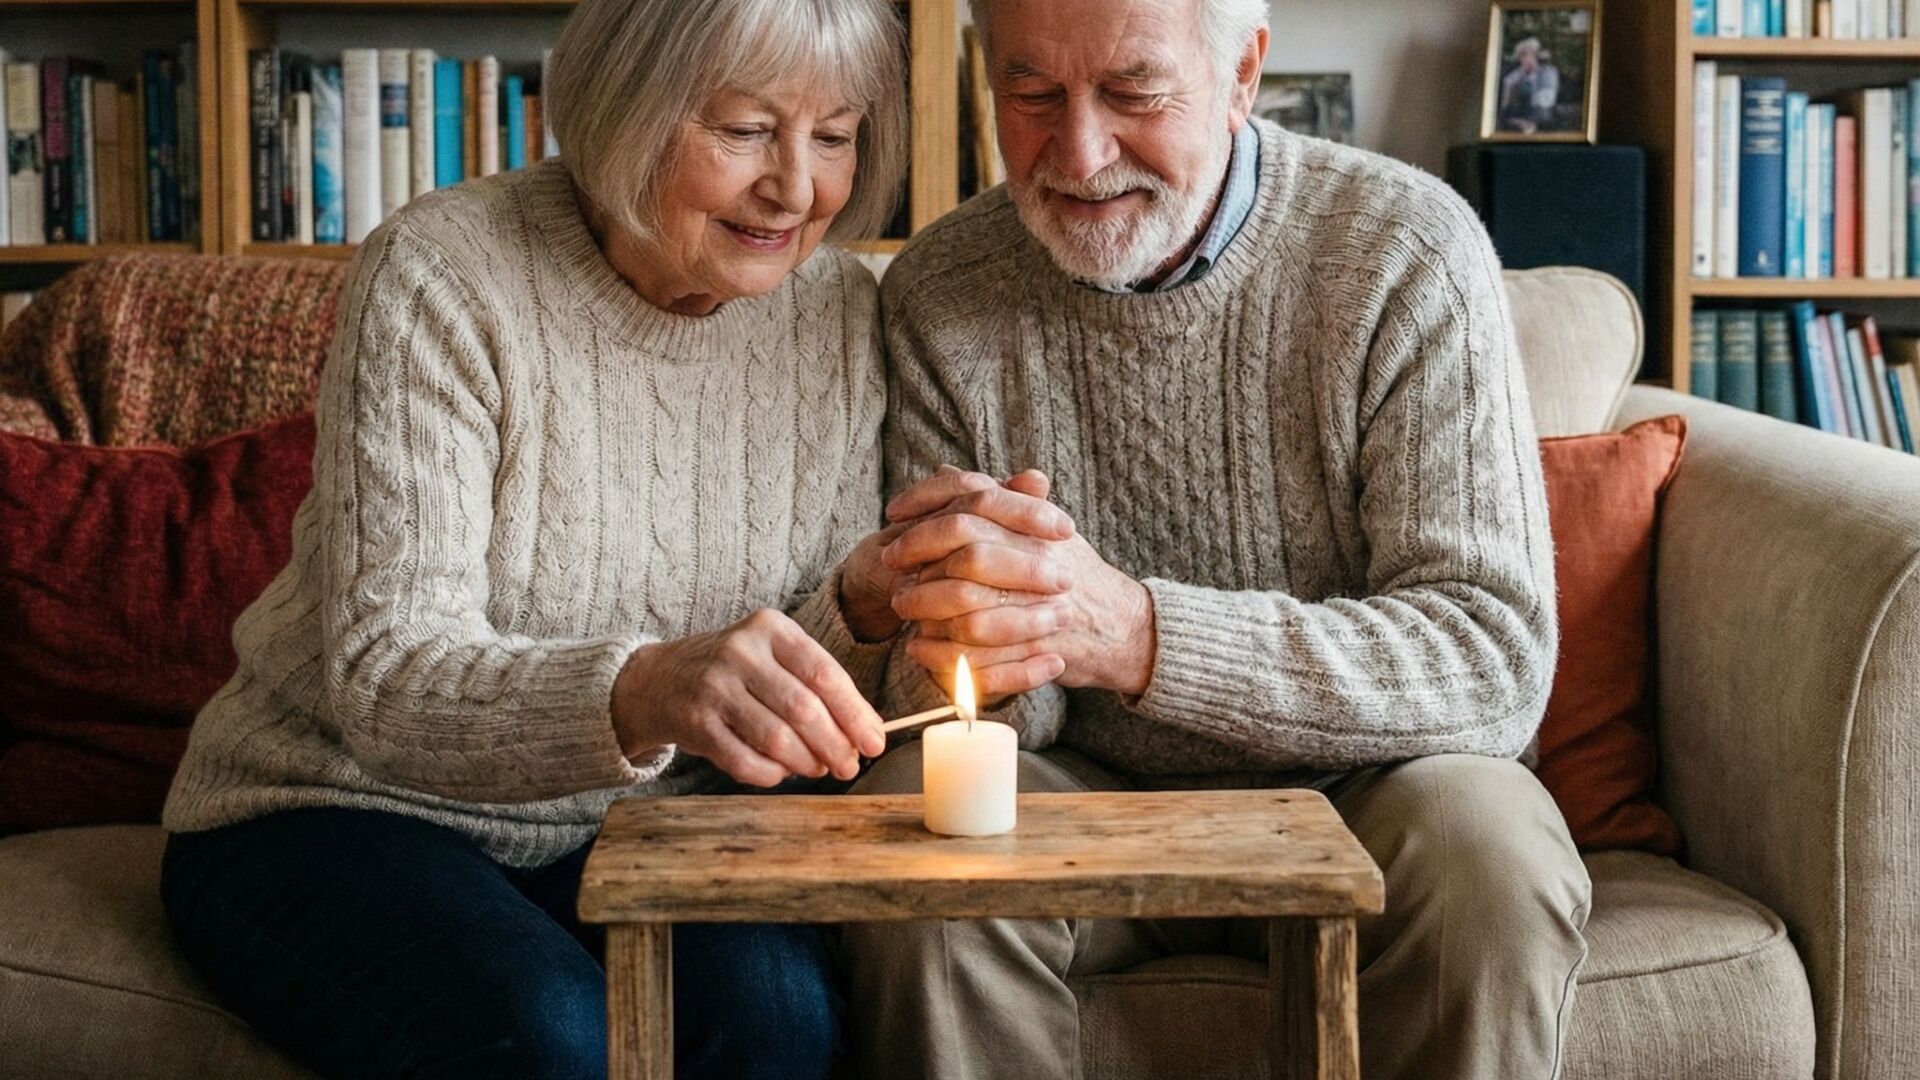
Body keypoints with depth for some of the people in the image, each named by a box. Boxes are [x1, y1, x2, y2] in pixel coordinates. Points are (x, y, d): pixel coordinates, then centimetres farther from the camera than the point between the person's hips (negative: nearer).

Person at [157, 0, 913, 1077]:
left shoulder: (839, 314, -1)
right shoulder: (440, 280, -17)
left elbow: (786, 689, 3)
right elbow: (382, 676, -25)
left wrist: (865, 612, -22)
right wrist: (639, 693, -45)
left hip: (623, 825, 4)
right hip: (335, 812, -3)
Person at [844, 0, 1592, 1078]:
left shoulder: (1405, 249, -14)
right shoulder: (939, 297, -6)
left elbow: (1497, 660, -22)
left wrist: (1137, 632, -35)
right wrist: (969, 656, -31)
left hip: (1345, 788, -1)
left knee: (1489, 843, -31)